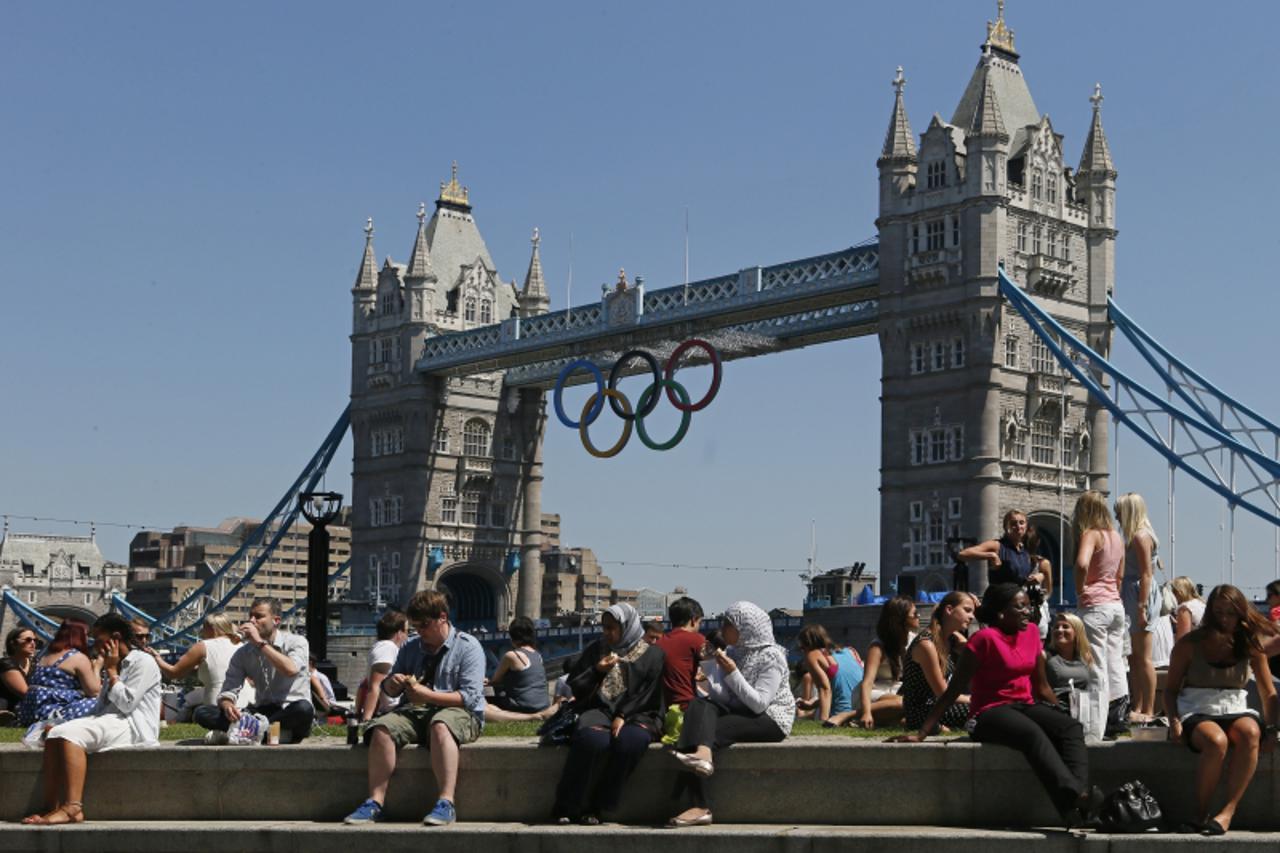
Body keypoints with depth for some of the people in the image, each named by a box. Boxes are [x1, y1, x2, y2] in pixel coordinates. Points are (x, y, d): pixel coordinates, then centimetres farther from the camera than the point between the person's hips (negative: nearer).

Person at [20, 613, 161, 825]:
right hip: (110, 724, 9)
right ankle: (51, 807, -27)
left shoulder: (143, 662, -1)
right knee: (55, 734, -15)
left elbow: (126, 703, -13)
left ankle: (73, 808, -39)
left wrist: (111, 671, -3)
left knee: (70, 733, -28)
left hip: (132, 727, -9)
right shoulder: (115, 666, 27)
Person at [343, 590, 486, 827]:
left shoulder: (468, 647, -1)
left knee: (440, 725, -40)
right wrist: (392, 684, 0)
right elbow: (390, 691, 26)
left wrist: (426, 694, -17)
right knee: (382, 727, -25)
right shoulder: (410, 649, 19)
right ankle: (375, 802, -28)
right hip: (415, 711, 5)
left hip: (460, 713, -5)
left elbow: (470, 697, -11)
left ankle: (446, 803, -46)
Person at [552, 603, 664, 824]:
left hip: (636, 715, -1)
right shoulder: (595, 650, 19)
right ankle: (566, 807, -27)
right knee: (591, 738, -35)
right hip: (599, 710, 1)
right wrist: (597, 671, -1)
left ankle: (595, 807, -25)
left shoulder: (652, 655, 10)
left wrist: (623, 716, -13)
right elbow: (574, 687, 17)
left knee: (630, 741, -37)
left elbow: (648, 693, 0)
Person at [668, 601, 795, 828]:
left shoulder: (771, 656, -7)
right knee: (699, 705, -21)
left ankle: (700, 807, -37)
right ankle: (703, 755, -48)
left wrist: (732, 673, -19)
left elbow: (759, 703, -19)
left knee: (712, 730, -28)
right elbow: (726, 697, 8)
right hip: (739, 713, 7)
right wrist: (708, 681, -11)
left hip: (770, 720, -7)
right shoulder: (734, 653, 15)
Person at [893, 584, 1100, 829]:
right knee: (1033, 734, -37)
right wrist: (921, 735, -12)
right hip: (990, 713, -7)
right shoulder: (985, 638, -9)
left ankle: (1081, 794, -45)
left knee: (1072, 728, -22)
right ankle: (1071, 798, -53)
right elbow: (953, 691, -8)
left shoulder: (1032, 632, 10)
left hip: (1025, 707, 7)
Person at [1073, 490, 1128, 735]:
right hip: (1116, 605, 8)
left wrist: (1080, 589, -16)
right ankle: (1119, 717, 14)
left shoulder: (1091, 534, -12)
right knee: (1115, 663, 12)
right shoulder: (1116, 537, 12)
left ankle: (1100, 721, -3)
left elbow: (1082, 563, -30)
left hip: (1095, 606, -7)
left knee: (1097, 667, -4)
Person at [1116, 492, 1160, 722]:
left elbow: (1146, 574, -18)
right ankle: (1137, 707, 18)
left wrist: (1142, 607, -21)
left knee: (1143, 658, -7)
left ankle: (1148, 711, -5)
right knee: (1133, 658, 13)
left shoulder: (1141, 537, -12)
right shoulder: (1134, 536, 17)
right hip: (1131, 597, 10)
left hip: (1142, 597, -10)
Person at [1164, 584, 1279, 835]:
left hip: (1234, 710, 2)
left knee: (1251, 733, -35)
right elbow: (1171, 689, 7)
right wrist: (1174, 721, -11)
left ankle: (1227, 812, -35)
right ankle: (1201, 814, -21)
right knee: (1216, 741, -38)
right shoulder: (1190, 644, 1)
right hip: (1196, 711, -2)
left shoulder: (1250, 645, 7)